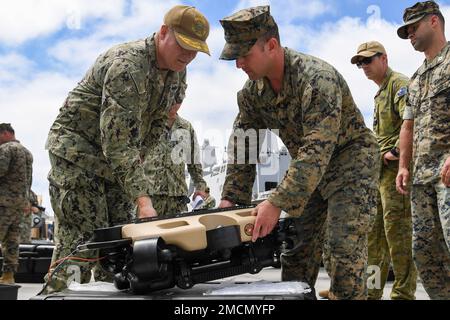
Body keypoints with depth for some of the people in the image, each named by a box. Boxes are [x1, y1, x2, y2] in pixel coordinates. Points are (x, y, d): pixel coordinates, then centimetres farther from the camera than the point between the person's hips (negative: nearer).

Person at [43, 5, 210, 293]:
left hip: (119, 157, 8)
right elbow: (118, 142, -34)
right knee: (81, 242, -12)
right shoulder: (127, 66, -28)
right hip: (78, 149, -8)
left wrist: (138, 157, 5)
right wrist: (143, 199, -38)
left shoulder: (178, 72, 0)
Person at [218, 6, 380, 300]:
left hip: (350, 159, -7)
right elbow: (243, 146, 1)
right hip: (309, 168, 7)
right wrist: (231, 199, -6)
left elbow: (317, 151, -36)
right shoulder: (252, 91, -6)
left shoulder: (317, 78, -30)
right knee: (297, 243, 7)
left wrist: (277, 203, -39)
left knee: (345, 248, -14)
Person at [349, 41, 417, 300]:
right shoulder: (380, 93, 25)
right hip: (380, 168, 10)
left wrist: (396, 151, -20)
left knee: (397, 227, -11)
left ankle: (404, 293, -4)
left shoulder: (399, 83, -5)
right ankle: (371, 289, 17)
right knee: (374, 229, 10)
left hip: (396, 165, -10)